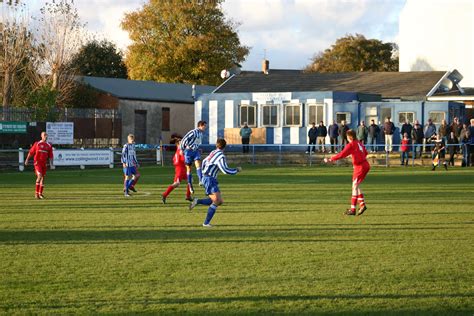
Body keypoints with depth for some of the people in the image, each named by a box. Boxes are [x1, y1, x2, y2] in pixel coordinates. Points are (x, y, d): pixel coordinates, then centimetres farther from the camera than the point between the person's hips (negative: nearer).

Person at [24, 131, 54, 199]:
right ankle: (36, 192, -8)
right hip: (37, 162, -4)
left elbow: (50, 156, 9)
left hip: (44, 163, 4)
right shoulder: (37, 144, -1)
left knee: (43, 178, 7)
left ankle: (40, 193, 18)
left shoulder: (49, 146, 7)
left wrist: (51, 164, -2)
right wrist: (27, 160, 4)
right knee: (39, 176, -17)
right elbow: (31, 152, 4)